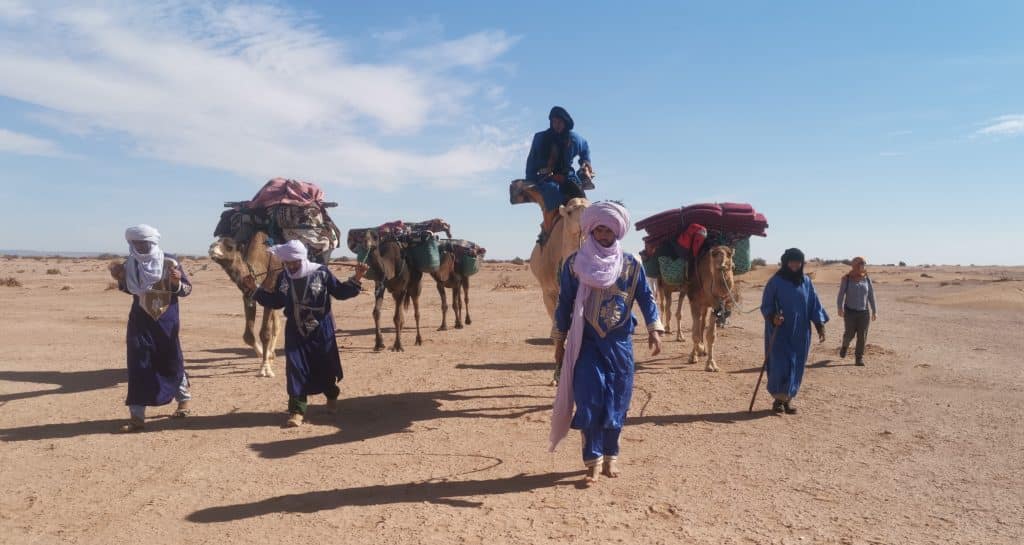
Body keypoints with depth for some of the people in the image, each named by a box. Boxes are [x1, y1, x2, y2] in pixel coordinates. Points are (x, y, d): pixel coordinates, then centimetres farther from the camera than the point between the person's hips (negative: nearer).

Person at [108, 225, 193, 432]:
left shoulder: (169, 262, -11)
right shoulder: (131, 264, 0)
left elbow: (187, 289, -6)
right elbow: (130, 289, 15)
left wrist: (176, 283, -27)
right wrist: (121, 279, -4)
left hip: (166, 320, -3)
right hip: (140, 320, 3)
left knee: (171, 362, 9)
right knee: (137, 364, -4)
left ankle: (184, 399, 34)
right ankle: (137, 416, 0)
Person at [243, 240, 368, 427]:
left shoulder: (321, 272, -10)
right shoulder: (283, 277, 2)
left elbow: (340, 292, -3)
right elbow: (275, 301, 13)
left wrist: (356, 278, -16)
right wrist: (254, 289, 7)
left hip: (321, 329, -2)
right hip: (295, 331, 2)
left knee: (325, 366, 8)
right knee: (296, 368, -5)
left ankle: (332, 397, 38)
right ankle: (297, 411, 1)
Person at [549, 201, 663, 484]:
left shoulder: (630, 265, 1)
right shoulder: (574, 263, 0)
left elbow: (646, 297, 4)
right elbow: (564, 303, 5)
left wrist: (654, 329, -11)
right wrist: (559, 341, 6)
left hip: (620, 343, 1)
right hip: (586, 343, -1)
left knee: (616, 402, 6)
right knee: (589, 402, -5)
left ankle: (610, 456, 22)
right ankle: (593, 461, 5)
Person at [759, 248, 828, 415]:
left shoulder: (806, 281, 6)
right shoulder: (775, 281, -6)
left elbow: (814, 304, 8)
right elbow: (766, 305, -5)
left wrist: (820, 326, 1)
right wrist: (772, 317, -24)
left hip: (800, 333, 4)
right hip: (779, 332, -4)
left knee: (796, 365, 6)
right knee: (780, 363, -8)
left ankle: (788, 398, 17)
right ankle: (778, 398, 7)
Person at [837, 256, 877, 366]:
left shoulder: (867, 279, 4)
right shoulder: (846, 279, -4)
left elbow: (871, 295, 8)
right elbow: (841, 294, -7)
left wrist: (874, 311, 6)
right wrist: (840, 308, -20)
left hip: (863, 312, 2)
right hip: (850, 311, -2)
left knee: (862, 336, -1)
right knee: (849, 334, 1)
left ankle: (859, 357, 9)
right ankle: (845, 346, 34)